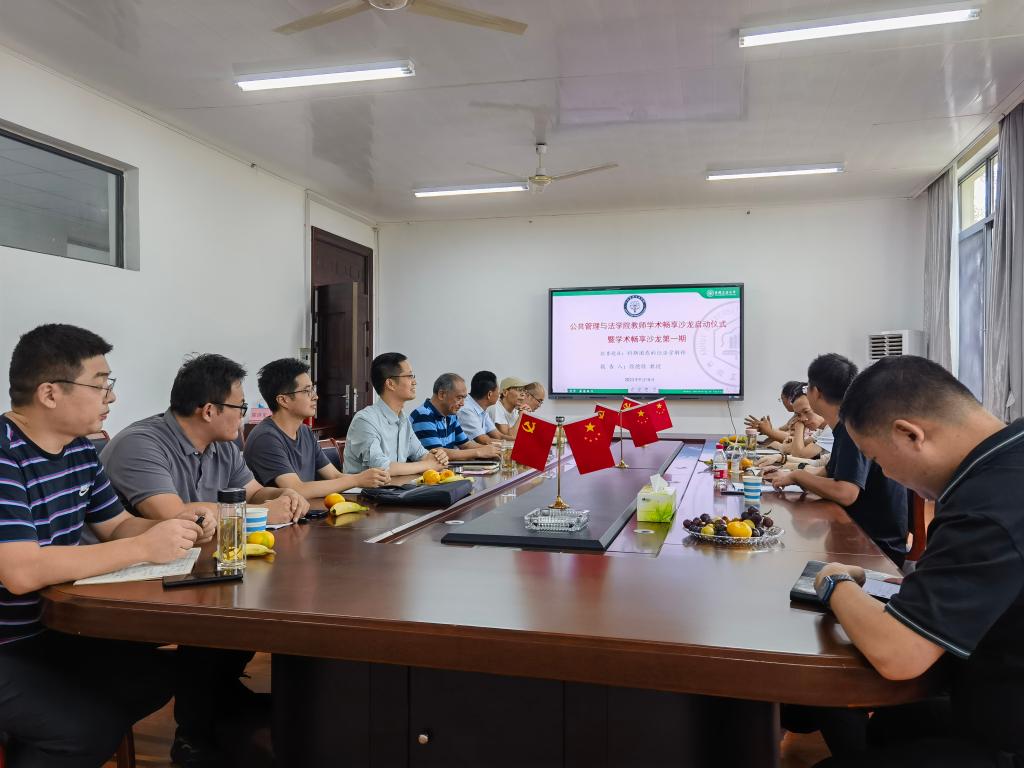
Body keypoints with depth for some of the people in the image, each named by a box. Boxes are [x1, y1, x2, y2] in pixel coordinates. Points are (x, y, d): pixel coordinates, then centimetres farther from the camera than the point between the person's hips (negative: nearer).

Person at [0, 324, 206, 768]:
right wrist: (144, 548, -28)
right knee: (91, 728, -21)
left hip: (51, 632, 8)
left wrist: (175, 531, -8)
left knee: (161, 676, 2)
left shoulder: (80, 450, 4)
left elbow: (115, 526, 14)